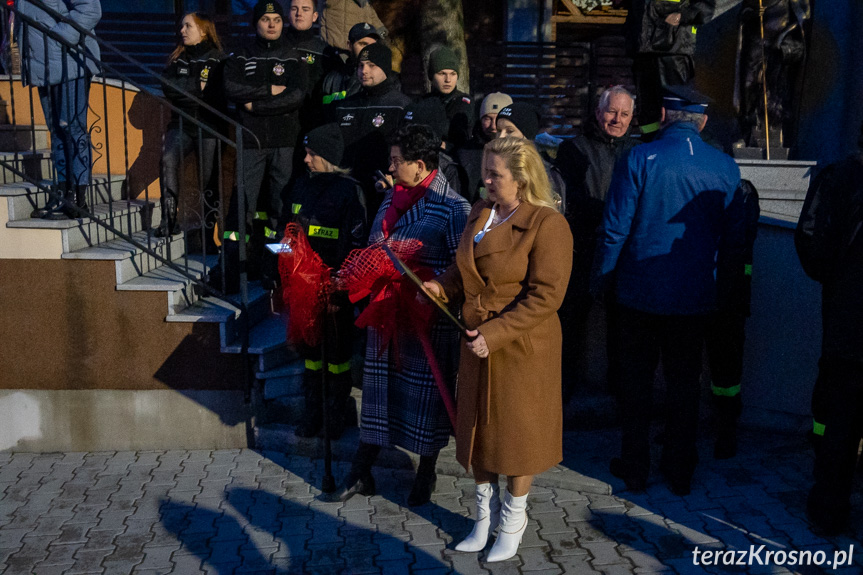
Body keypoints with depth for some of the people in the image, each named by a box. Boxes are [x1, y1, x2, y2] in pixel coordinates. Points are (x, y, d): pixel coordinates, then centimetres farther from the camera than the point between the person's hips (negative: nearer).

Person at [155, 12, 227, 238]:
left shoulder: (217, 59, 1)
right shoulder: (178, 59, 15)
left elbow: (217, 96, -8)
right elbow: (168, 86, 1)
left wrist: (186, 92, -4)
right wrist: (198, 87, -7)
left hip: (209, 127, -3)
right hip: (181, 124, 3)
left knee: (209, 176, -2)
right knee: (168, 158, -24)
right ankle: (169, 220, -28)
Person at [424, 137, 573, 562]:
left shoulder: (547, 224, -16)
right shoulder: (480, 213, 8)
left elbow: (545, 296, -20)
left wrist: (496, 333, -24)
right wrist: (442, 287, -2)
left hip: (522, 347, -7)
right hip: (478, 342, 7)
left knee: (516, 431, 7)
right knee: (477, 427, 15)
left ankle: (512, 523, 29)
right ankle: (484, 518, 34)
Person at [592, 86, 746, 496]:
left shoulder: (639, 159, -12)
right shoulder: (725, 167, -2)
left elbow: (615, 228, -12)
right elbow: (734, 239, 4)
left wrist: (601, 276, 2)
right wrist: (722, 288, 16)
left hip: (640, 293, -2)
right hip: (695, 297, 3)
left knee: (636, 383, 12)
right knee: (684, 385, 15)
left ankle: (634, 469, 21)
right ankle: (679, 472, 25)